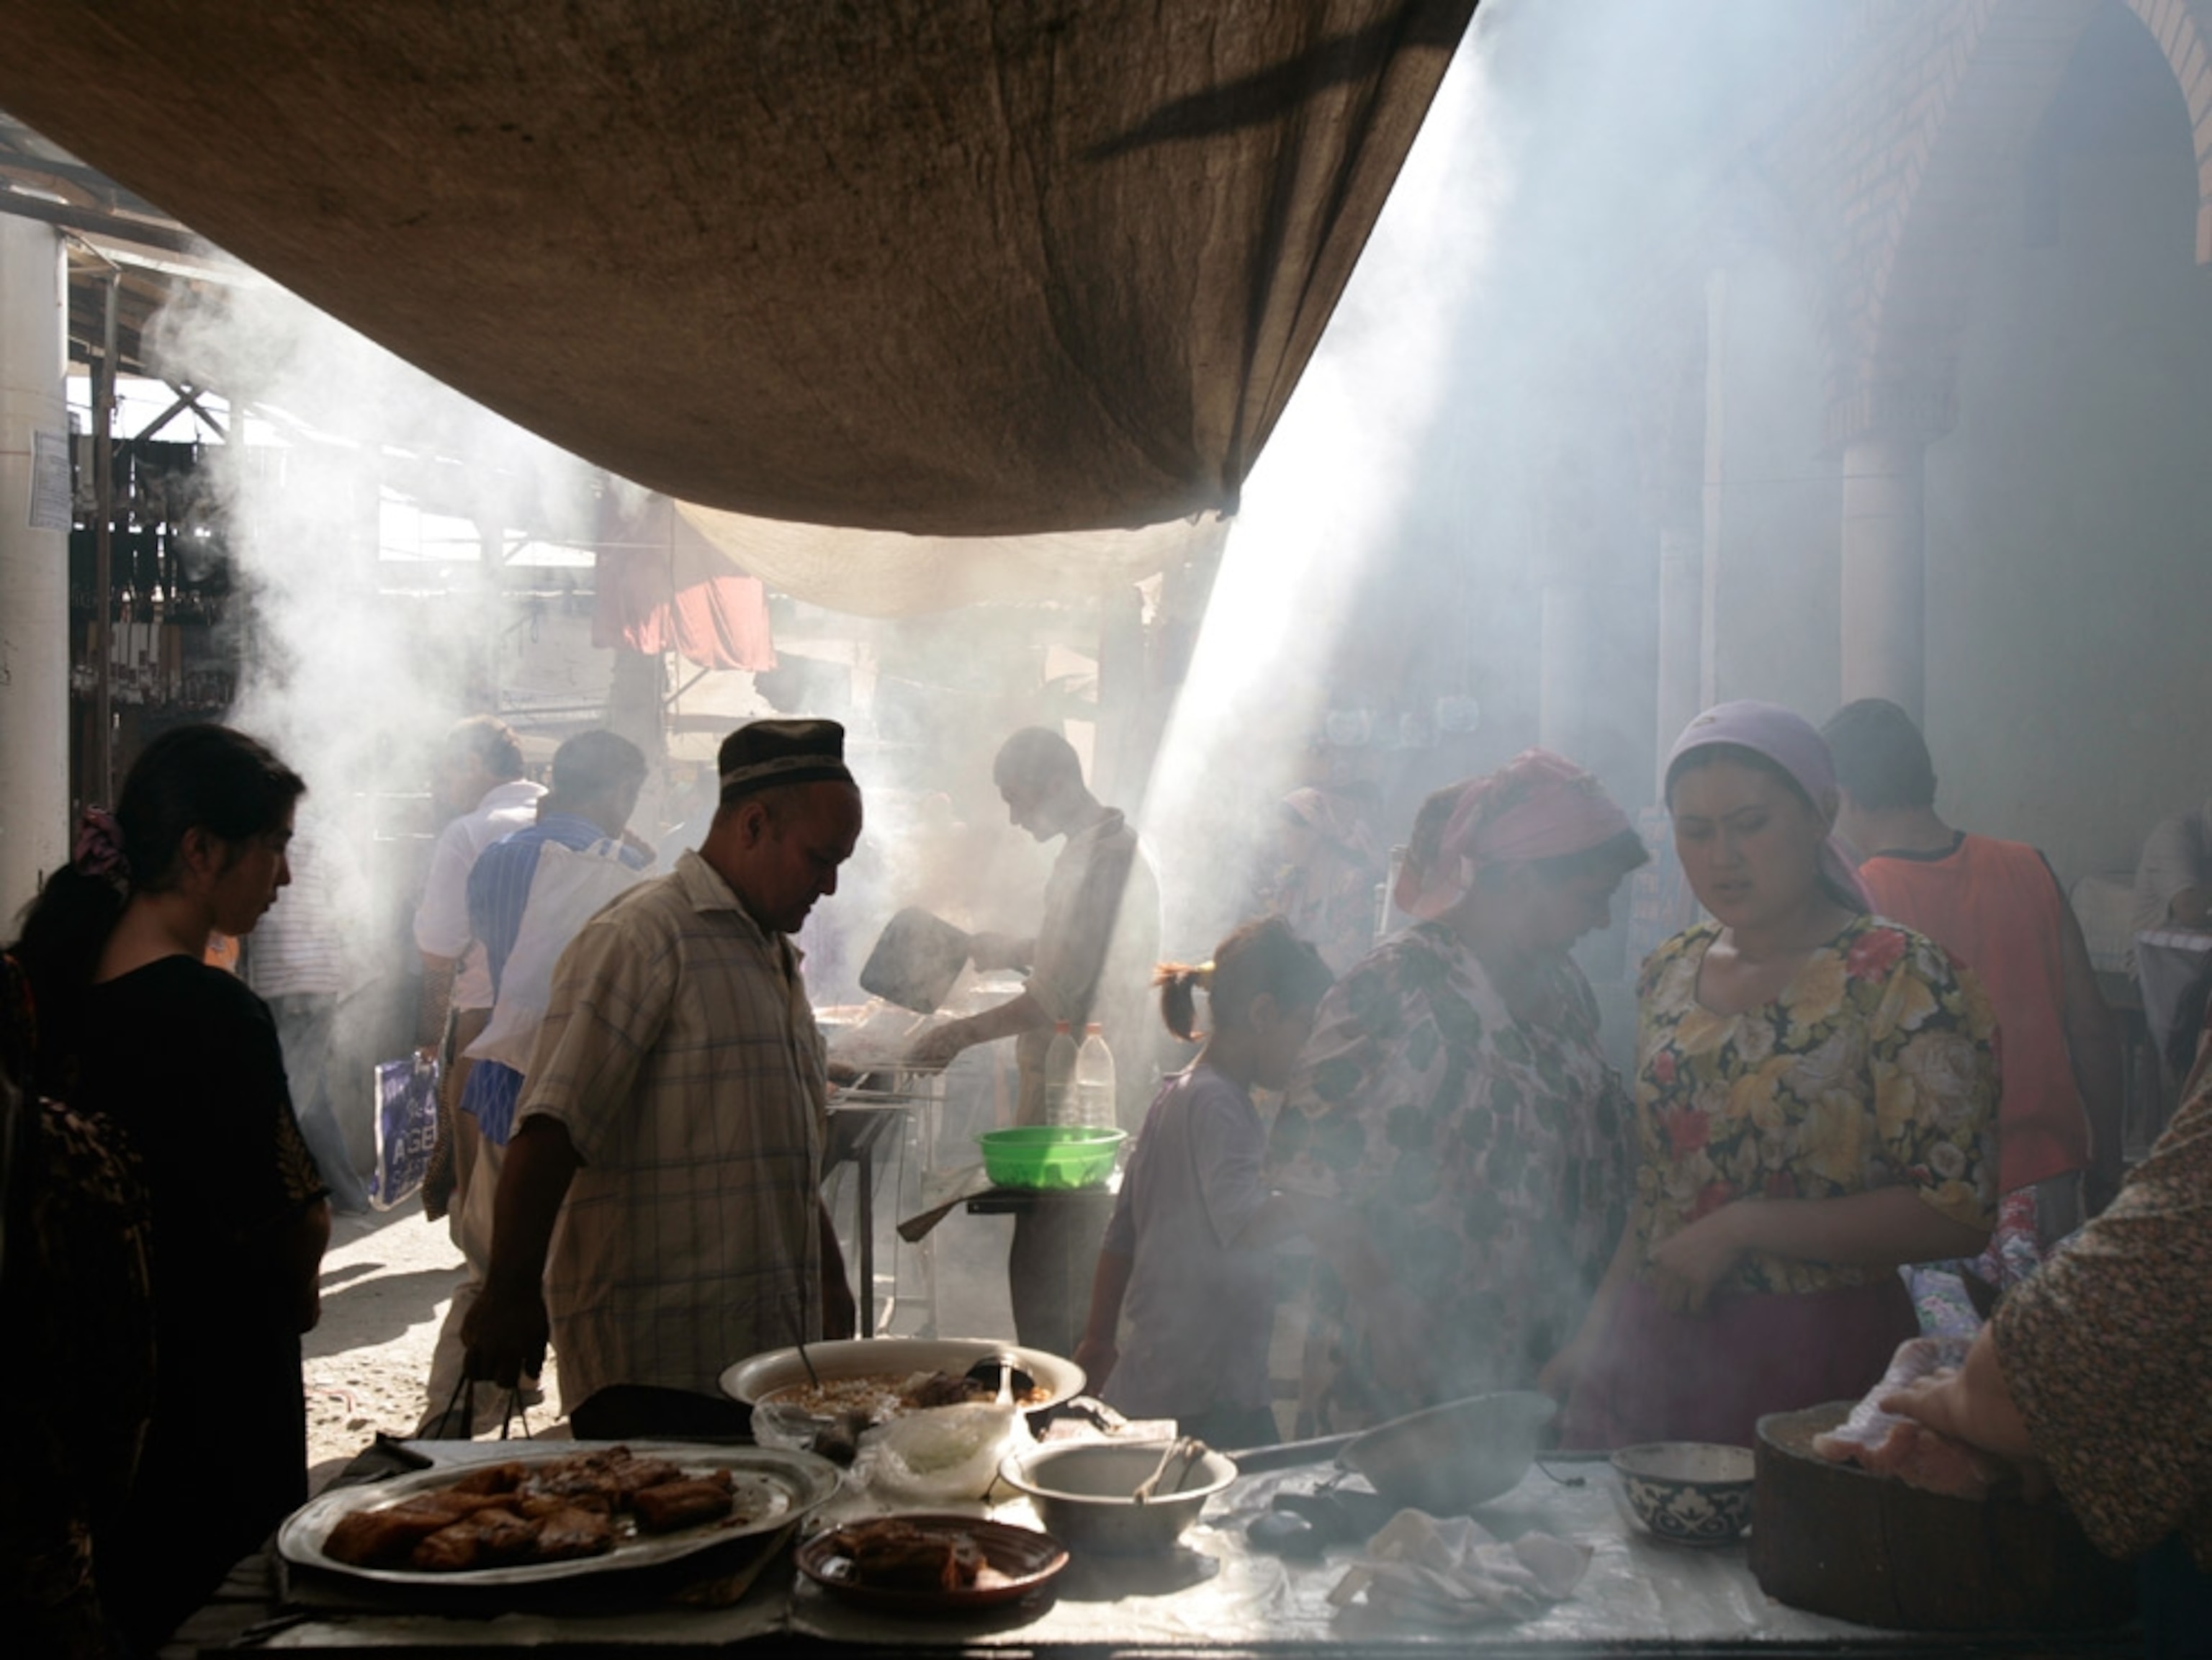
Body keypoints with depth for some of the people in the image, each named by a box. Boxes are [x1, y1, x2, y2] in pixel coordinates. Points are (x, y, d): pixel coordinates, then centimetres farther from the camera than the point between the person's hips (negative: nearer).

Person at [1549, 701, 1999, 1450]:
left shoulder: (1902, 979, -10)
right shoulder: (1670, 972, 9)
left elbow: (1957, 1214, -15)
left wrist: (1741, 1228, -18)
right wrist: (1594, 1332, 10)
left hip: (1818, 1365, -5)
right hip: (1650, 1354, 5)